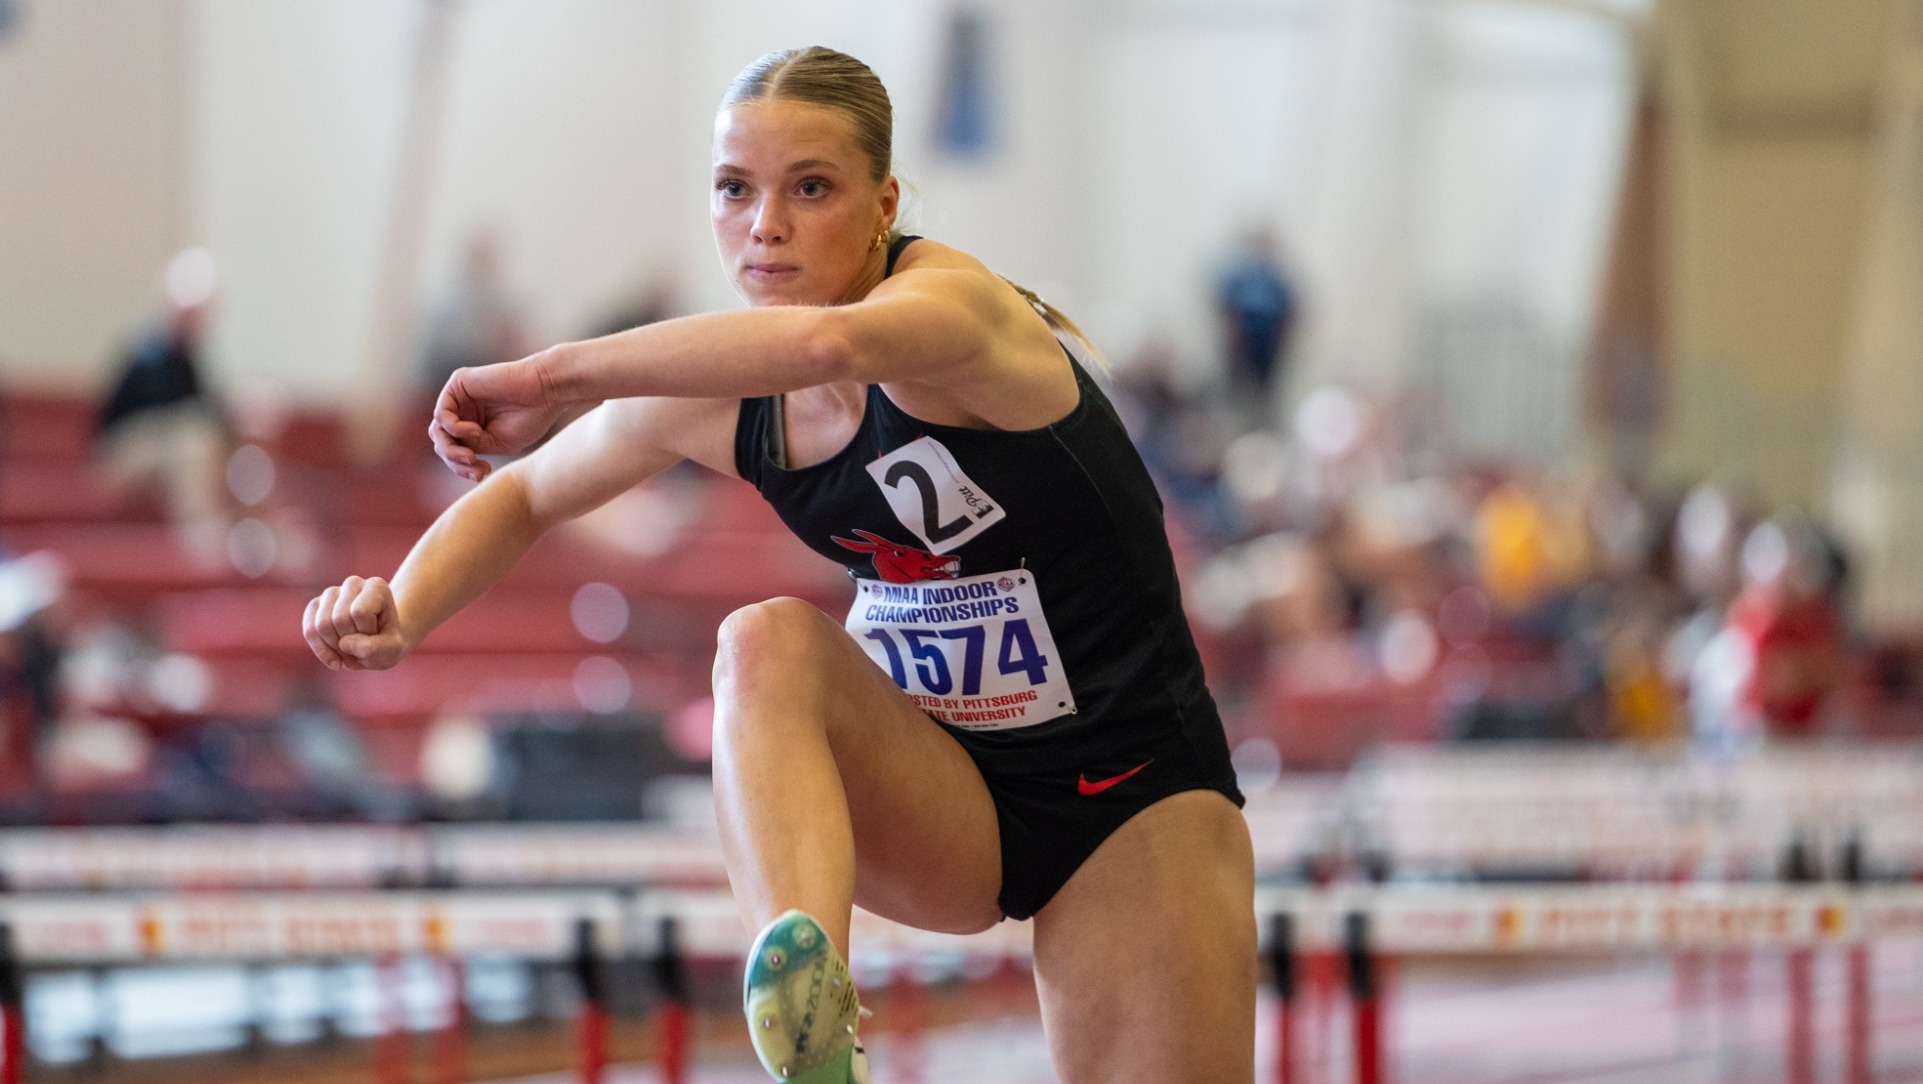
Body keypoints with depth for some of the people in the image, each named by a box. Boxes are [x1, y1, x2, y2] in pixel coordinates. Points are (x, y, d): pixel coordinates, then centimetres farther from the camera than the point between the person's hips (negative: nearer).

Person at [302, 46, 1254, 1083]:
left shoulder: (951, 299, -23)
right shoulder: (716, 393, -5)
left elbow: (826, 342, -48)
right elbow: (524, 493, 13)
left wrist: (554, 373, -38)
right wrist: (402, 611, -9)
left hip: (1133, 800, -3)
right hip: (939, 794, 4)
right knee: (767, 642, -28)